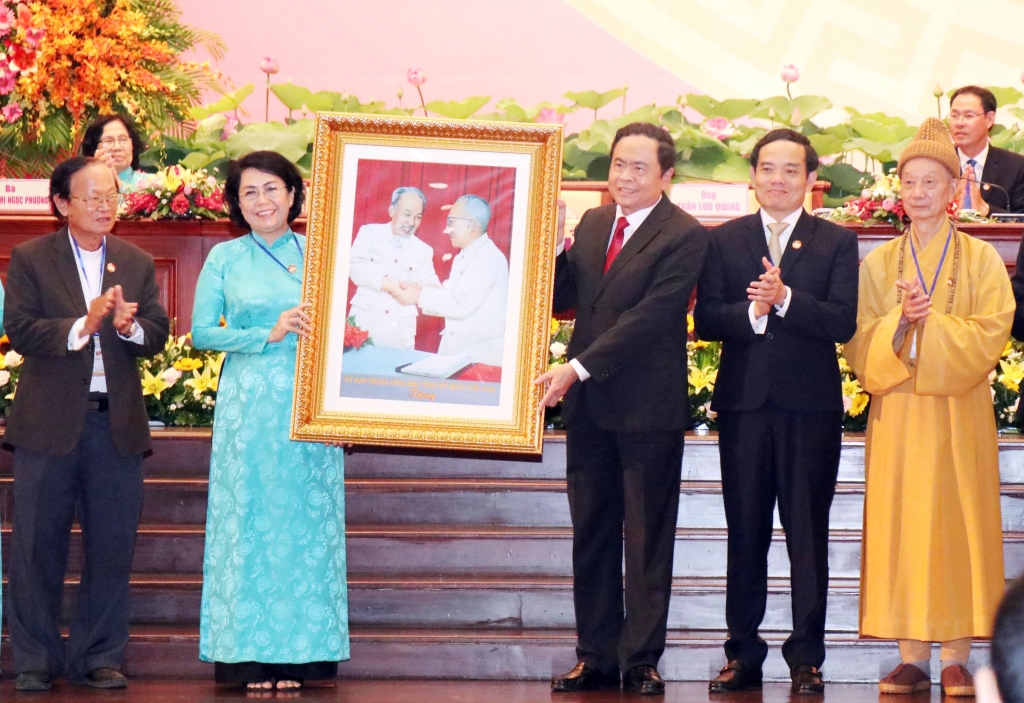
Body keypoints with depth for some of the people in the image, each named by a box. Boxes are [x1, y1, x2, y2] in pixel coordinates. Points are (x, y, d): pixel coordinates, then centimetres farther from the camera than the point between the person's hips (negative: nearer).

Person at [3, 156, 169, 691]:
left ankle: (99, 657, 16)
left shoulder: (138, 262, 11)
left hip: (117, 421, 3)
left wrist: (129, 327, -18)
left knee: (112, 546, 5)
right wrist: (83, 324, -21)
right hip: (49, 421, -3)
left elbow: (157, 334, 4)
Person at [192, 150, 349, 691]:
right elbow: (201, 332, -1)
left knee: (305, 520, 0)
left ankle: (297, 656, 4)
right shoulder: (225, 258, 6)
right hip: (248, 404, -1)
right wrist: (268, 335, -10)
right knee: (249, 521, -1)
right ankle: (250, 659, 2)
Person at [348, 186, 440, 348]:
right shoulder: (369, 233, 3)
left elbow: (431, 285, 5)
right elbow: (356, 268, -11)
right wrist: (393, 286, -21)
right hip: (364, 326, -2)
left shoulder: (423, 250, 10)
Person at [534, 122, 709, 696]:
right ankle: (596, 657, 18)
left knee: (647, 538, 3)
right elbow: (561, 300, 11)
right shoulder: (593, 223, 10)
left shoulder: (685, 237, -11)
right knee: (592, 535, 10)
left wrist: (579, 367, -23)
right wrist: (554, 247, -6)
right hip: (589, 404, 6)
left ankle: (642, 660, 10)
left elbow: (649, 317, -19)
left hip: (649, 409, -6)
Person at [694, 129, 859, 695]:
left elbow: (842, 324, -7)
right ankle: (743, 654, 13)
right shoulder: (724, 241, 9)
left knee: (807, 535, 1)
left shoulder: (836, 243, 5)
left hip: (811, 405, -1)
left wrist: (785, 299, -20)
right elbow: (705, 319, 0)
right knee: (745, 534, 6)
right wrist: (751, 313, -17)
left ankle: (806, 658, 7)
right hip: (744, 403, 2)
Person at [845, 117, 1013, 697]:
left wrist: (932, 320, -15)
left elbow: (991, 333, -4)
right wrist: (900, 320, -13)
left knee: (957, 524, -3)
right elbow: (861, 342, 5)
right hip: (897, 411, 2)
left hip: (958, 410, -2)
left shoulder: (980, 258, 5)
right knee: (899, 525, -2)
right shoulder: (879, 263, 10)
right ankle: (912, 656, 2)